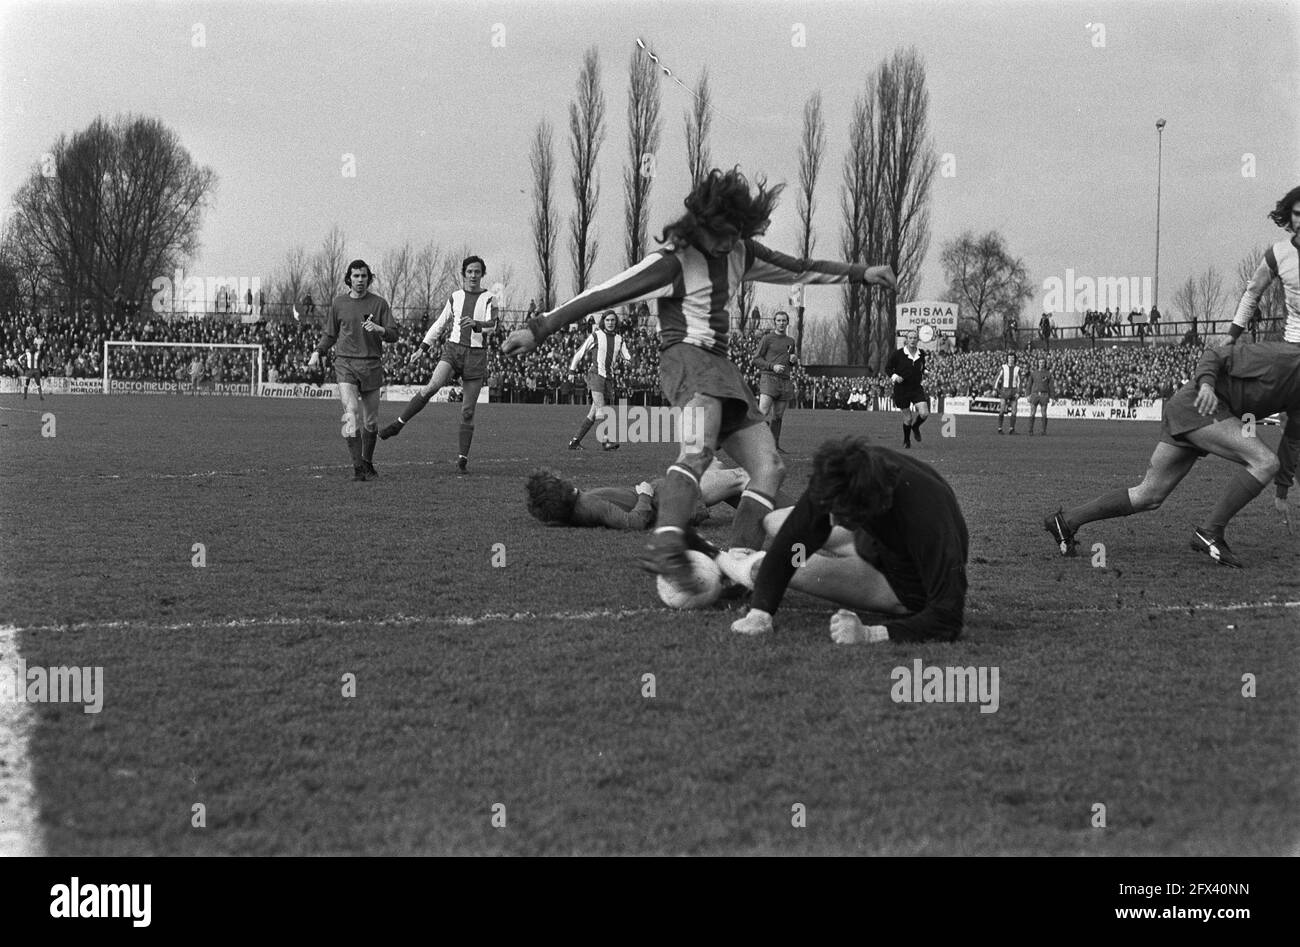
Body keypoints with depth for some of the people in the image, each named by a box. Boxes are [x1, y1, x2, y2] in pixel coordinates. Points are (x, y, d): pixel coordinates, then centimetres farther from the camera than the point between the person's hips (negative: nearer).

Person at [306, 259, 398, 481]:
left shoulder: (379, 303, 4)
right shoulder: (338, 303, 7)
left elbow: (393, 335, 2)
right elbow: (330, 334, 18)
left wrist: (378, 329, -17)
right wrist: (317, 353, 3)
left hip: (371, 365, 1)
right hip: (345, 363, -1)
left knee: (370, 421, 7)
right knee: (351, 413, -19)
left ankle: (368, 463, 27)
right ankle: (357, 466, -20)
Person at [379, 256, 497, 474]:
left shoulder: (488, 299, 3)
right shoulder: (455, 297, 11)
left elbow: (492, 324, -12)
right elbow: (440, 324, 20)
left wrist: (475, 324, -33)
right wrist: (423, 349, 17)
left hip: (476, 355, -1)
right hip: (452, 349, 1)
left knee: (468, 411, -1)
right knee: (432, 386, -26)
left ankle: (463, 458, 7)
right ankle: (398, 424, -21)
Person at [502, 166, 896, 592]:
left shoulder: (738, 253, 14)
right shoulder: (673, 261, -9)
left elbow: (797, 269, 26)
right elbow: (603, 295, -12)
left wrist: (860, 273, 26)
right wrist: (539, 329, -15)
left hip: (721, 365, 9)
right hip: (685, 354, -9)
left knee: (770, 467, -5)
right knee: (699, 448, -35)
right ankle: (665, 547, -53)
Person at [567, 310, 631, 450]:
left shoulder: (619, 339, 12)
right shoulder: (596, 335, 0)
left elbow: (627, 356, 4)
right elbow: (579, 353, 5)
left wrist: (627, 360, -21)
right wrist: (571, 375, 3)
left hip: (609, 378, 5)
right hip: (596, 374, -5)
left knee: (593, 414, 5)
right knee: (601, 410, -20)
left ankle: (574, 441, 13)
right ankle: (605, 441, -27)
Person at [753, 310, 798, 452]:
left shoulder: (790, 341, 19)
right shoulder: (767, 339, 3)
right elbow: (756, 359, -1)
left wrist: (794, 360, 6)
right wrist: (772, 366, -12)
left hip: (785, 381, 5)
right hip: (768, 378, -5)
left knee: (778, 416, 5)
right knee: (763, 411, -19)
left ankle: (775, 446, 10)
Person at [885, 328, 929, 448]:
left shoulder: (921, 354, 2)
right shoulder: (898, 354, -8)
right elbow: (888, 368, 0)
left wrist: (923, 374, 1)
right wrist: (894, 376, -17)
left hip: (916, 388, 3)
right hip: (901, 389, -3)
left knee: (924, 413, -15)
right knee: (909, 417, 1)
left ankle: (915, 427, 20)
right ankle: (906, 440, 27)